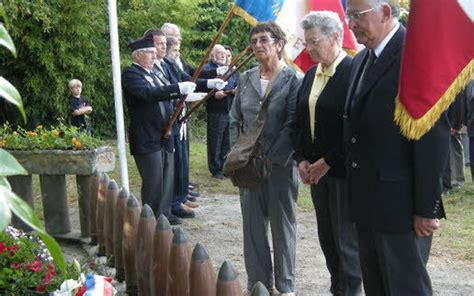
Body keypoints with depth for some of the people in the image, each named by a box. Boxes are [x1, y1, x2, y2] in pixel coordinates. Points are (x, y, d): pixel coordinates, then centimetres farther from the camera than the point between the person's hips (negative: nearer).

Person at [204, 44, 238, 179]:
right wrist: (214, 94, -25)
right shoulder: (207, 69, -4)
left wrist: (237, 90, -2)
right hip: (215, 111, -6)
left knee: (227, 142, 11)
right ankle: (215, 169, 8)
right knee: (215, 142, -1)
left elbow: (237, 85, 20)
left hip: (231, 111, 6)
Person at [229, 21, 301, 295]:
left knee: (283, 226, 7)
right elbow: (235, 121, 11)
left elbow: (292, 126, -12)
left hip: (280, 165, -4)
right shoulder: (246, 79, 8)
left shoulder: (292, 80, -7)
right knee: (253, 227, 9)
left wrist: (270, 160, -15)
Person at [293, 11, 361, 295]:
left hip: (343, 170, -8)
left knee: (346, 240, 0)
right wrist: (302, 160, 4)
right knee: (327, 237, 13)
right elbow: (301, 121, 16)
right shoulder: (311, 75, 11)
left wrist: (326, 162, -14)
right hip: (316, 168, 8)